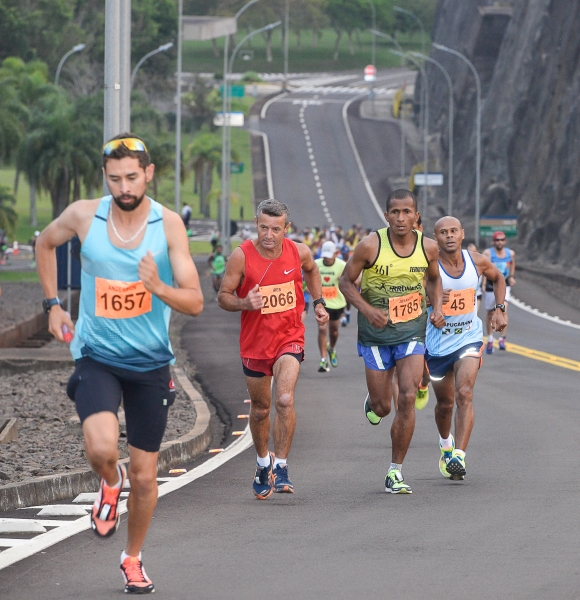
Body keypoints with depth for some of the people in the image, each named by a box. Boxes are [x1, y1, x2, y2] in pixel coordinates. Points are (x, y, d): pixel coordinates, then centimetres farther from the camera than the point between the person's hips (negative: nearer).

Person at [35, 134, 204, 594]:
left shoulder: (168, 224, -11)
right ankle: (110, 484, 9)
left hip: (151, 364, 1)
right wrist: (53, 304, 10)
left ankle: (133, 558, 33)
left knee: (145, 477, 8)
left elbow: (195, 303, -13)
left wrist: (158, 288, -33)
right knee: (102, 448, -27)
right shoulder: (83, 216, -8)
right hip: (96, 357, -1)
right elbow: (45, 243, 15)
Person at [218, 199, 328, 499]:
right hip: (254, 342, 0)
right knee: (260, 408, 14)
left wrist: (318, 302, 11)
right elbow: (223, 296, -7)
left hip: (289, 338, 0)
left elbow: (311, 271, 19)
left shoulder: (299, 252, -6)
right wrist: (244, 303, -26)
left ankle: (280, 467, -13)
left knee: (285, 400, -21)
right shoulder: (242, 256, -14)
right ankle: (263, 463, 39)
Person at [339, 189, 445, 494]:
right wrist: (367, 309, -20)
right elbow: (346, 281, -4)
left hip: (412, 333, 1)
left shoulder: (428, 248, -5)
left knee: (407, 398, -14)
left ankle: (395, 473, -3)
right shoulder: (370, 246, -15)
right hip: (375, 335, -1)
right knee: (382, 407, 5)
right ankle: (372, 400, 47)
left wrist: (437, 308, -1)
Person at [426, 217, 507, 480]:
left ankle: (458, 456, -28)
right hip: (437, 342, 0)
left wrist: (500, 309, 5)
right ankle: (446, 444, 46)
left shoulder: (477, 261, -6)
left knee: (464, 394, -21)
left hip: (469, 339, 0)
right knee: (445, 402, 15)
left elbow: (497, 278, 16)